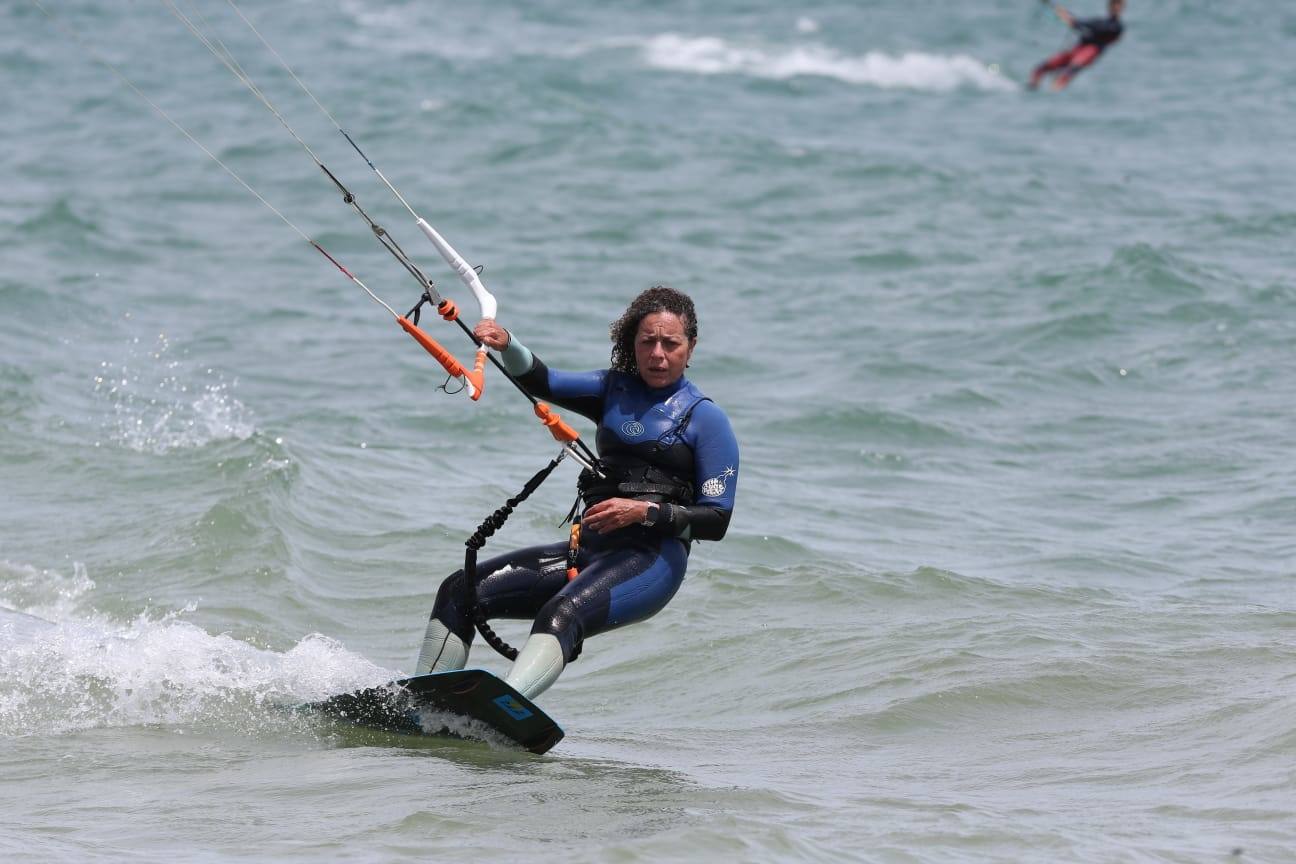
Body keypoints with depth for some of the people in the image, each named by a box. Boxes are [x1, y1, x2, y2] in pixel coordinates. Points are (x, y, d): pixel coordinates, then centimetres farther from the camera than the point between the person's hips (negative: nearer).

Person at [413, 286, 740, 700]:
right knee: (459, 591, -4)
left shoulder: (706, 420, 1)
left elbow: (717, 521, -3)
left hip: (653, 560, -7)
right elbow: (540, 382, 2)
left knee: (562, 614, -36)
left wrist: (646, 512, -17)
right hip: (590, 549, 7)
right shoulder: (614, 391, 17)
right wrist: (505, 343, -19)